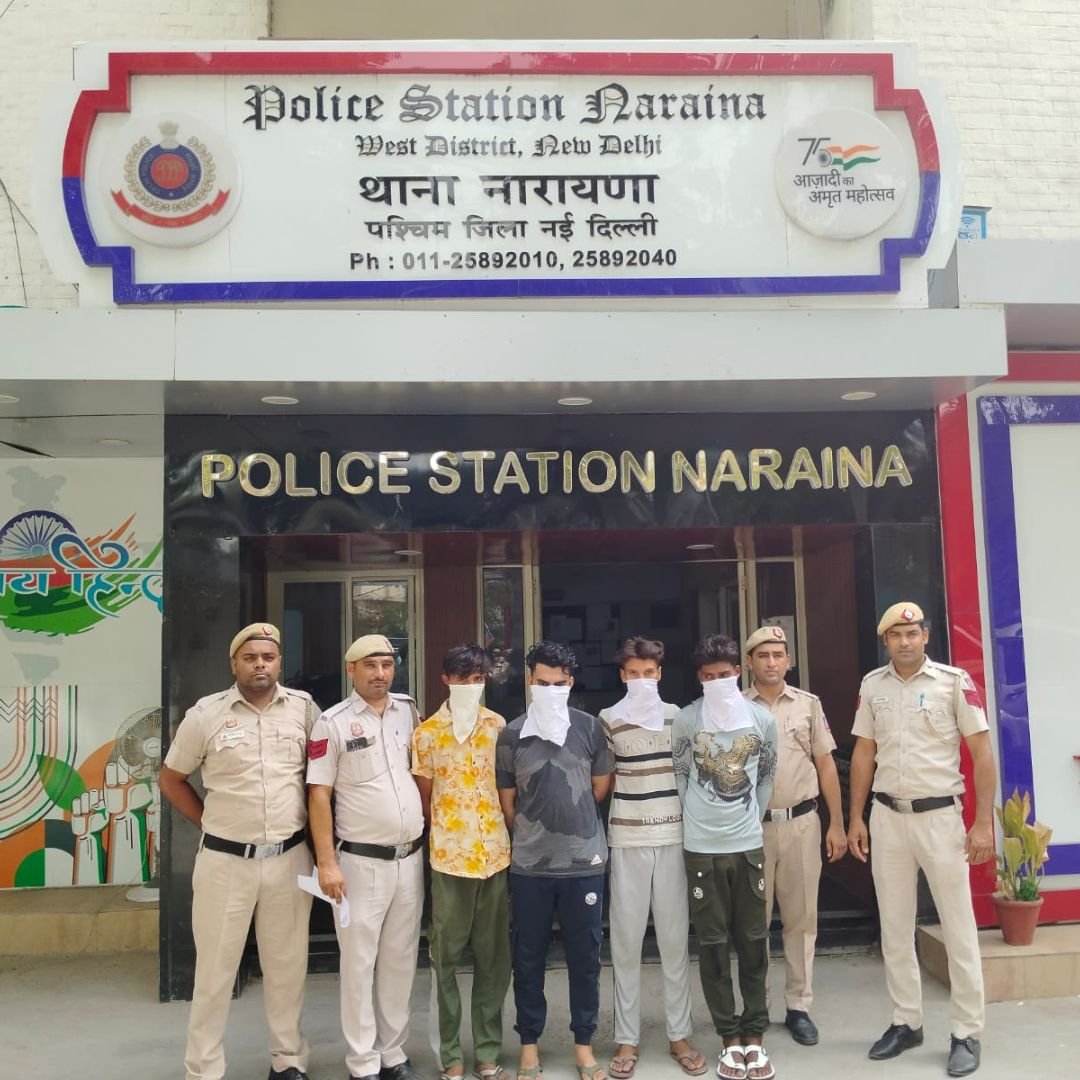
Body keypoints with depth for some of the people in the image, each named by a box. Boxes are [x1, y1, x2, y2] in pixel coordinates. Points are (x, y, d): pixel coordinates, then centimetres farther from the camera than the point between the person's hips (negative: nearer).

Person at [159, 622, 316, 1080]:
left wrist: (313, 828, 5)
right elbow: (170, 779, 8)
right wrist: (209, 821, 3)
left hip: (289, 858, 1)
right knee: (215, 969, 9)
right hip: (225, 861, -1)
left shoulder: (303, 708, -1)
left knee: (287, 965, 13)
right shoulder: (205, 714, -4)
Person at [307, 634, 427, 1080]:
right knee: (360, 963, 4)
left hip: (411, 858, 4)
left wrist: (426, 835, 12)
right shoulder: (333, 723, -7)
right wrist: (327, 862, -12)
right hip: (362, 862, -4)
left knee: (400, 960, 13)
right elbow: (318, 796, -8)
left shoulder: (408, 711, 6)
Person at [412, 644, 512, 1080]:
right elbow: (424, 799, 5)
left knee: (493, 957, 9)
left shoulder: (499, 727, 4)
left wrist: (505, 837, 6)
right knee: (446, 956, 6)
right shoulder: (426, 732, -1)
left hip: (496, 855, 2)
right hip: (449, 857, -2)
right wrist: (446, 834, 6)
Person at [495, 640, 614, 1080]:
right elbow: (506, 802, 7)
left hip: (584, 861, 0)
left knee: (585, 956, 9)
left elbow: (601, 787, 9)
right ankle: (529, 1044, 25)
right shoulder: (512, 734, -1)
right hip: (529, 865, 0)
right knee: (528, 958, 10)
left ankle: (584, 1043, 25)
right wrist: (532, 834, 10)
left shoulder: (590, 727, 0)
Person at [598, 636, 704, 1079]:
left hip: (674, 835, 1)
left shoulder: (678, 716, 6)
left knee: (675, 938, 8)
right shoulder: (608, 720, 0)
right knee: (626, 939, 5)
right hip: (627, 839, -1)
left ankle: (680, 1035, 20)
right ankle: (627, 1039, 15)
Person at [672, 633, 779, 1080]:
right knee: (713, 944, 5)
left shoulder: (762, 719, -1)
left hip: (749, 845, 1)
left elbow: (767, 775, 11)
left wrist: (753, 817, 9)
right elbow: (679, 776, 5)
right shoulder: (685, 720, -5)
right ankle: (731, 1038, 17)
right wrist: (698, 818, 4)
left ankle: (754, 1036, 20)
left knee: (753, 943, 8)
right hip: (702, 847, -1)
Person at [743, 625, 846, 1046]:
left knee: (801, 917, 8)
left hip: (801, 822, 1)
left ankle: (798, 1006, 20)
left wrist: (837, 824, 5)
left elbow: (826, 765, 8)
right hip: (752, 824, -1)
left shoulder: (808, 705, 5)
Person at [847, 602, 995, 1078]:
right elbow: (863, 754, 9)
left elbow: (981, 751, -7)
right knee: (894, 928, 12)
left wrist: (984, 822, -11)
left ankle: (967, 1033, 18)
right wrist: (855, 819, 7)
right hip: (887, 817, 4)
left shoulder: (954, 681, -8)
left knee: (958, 929, 5)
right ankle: (906, 1022, 26)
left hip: (939, 815, -4)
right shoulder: (872, 686, 4)